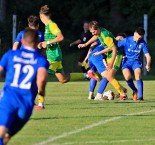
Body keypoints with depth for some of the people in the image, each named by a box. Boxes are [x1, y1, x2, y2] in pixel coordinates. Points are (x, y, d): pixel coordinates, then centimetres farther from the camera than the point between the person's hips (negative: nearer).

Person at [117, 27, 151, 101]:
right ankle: (135, 91, 2)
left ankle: (140, 96, -24)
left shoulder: (143, 43, -8)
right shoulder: (126, 40, -14)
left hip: (136, 61, 1)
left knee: (138, 74, -28)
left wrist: (148, 65, -25)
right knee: (127, 76, -26)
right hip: (126, 61, -1)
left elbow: (148, 56, -5)